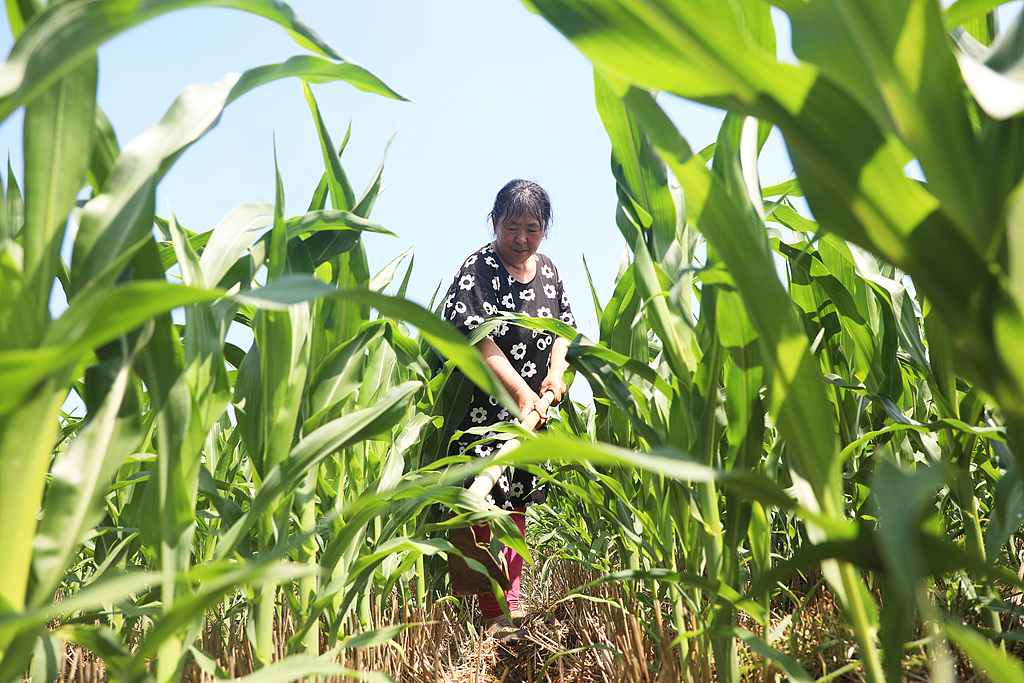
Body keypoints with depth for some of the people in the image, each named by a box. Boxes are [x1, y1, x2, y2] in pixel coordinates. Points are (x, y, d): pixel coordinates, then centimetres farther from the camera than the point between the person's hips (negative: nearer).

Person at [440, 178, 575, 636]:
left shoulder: (547, 270, 9)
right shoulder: (479, 269, -12)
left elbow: (562, 325, 14)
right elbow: (476, 338, -21)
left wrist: (555, 374, -4)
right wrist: (520, 390, -26)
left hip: (531, 410, 7)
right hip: (481, 409, -7)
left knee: (518, 503, 14)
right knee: (486, 505, -7)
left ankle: (512, 598, 27)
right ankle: (496, 614, 1)